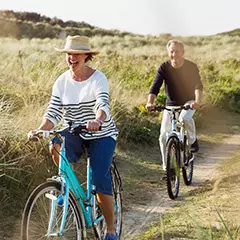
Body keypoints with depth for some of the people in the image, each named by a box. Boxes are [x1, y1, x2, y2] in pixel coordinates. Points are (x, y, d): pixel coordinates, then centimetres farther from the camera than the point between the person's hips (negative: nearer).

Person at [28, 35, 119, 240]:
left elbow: (103, 105, -30)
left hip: (101, 135, -3)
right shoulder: (62, 82, -1)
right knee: (56, 146, -32)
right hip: (74, 134, 3)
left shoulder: (98, 78, -13)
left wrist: (97, 121, -52)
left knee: (100, 180, -15)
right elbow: (53, 113, -5)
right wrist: (40, 130, -24)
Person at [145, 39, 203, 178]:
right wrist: (150, 102, -41)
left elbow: (198, 86, -27)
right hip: (171, 104, 2)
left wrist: (198, 101, -47)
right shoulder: (164, 68, -13)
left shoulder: (191, 67, -16)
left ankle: (192, 141, -6)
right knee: (164, 137, -7)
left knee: (185, 117, -37)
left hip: (188, 102, -2)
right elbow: (155, 87, -22)